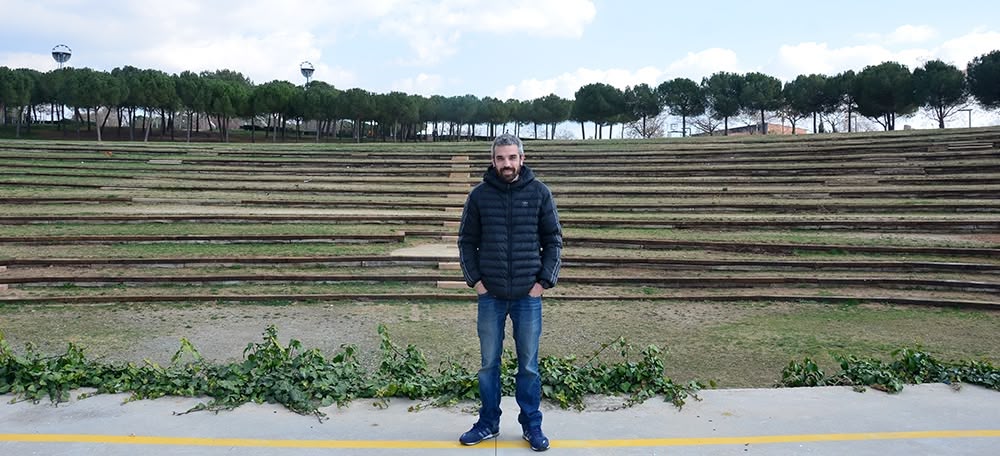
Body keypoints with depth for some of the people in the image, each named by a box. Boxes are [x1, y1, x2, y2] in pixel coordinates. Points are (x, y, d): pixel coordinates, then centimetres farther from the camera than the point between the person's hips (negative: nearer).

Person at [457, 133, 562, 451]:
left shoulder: (539, 193, -1)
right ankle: (488, 423, 26)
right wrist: (474, 279, -3)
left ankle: (532, 425, 23)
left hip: (528, 295, -1)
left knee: (529, 365, 9)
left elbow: (554, 240, 3)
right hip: (490, 295, 1)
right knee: (488, 363, 10)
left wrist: (545, 280, -4)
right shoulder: (479, 195, 0)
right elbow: (467, 241, 6)